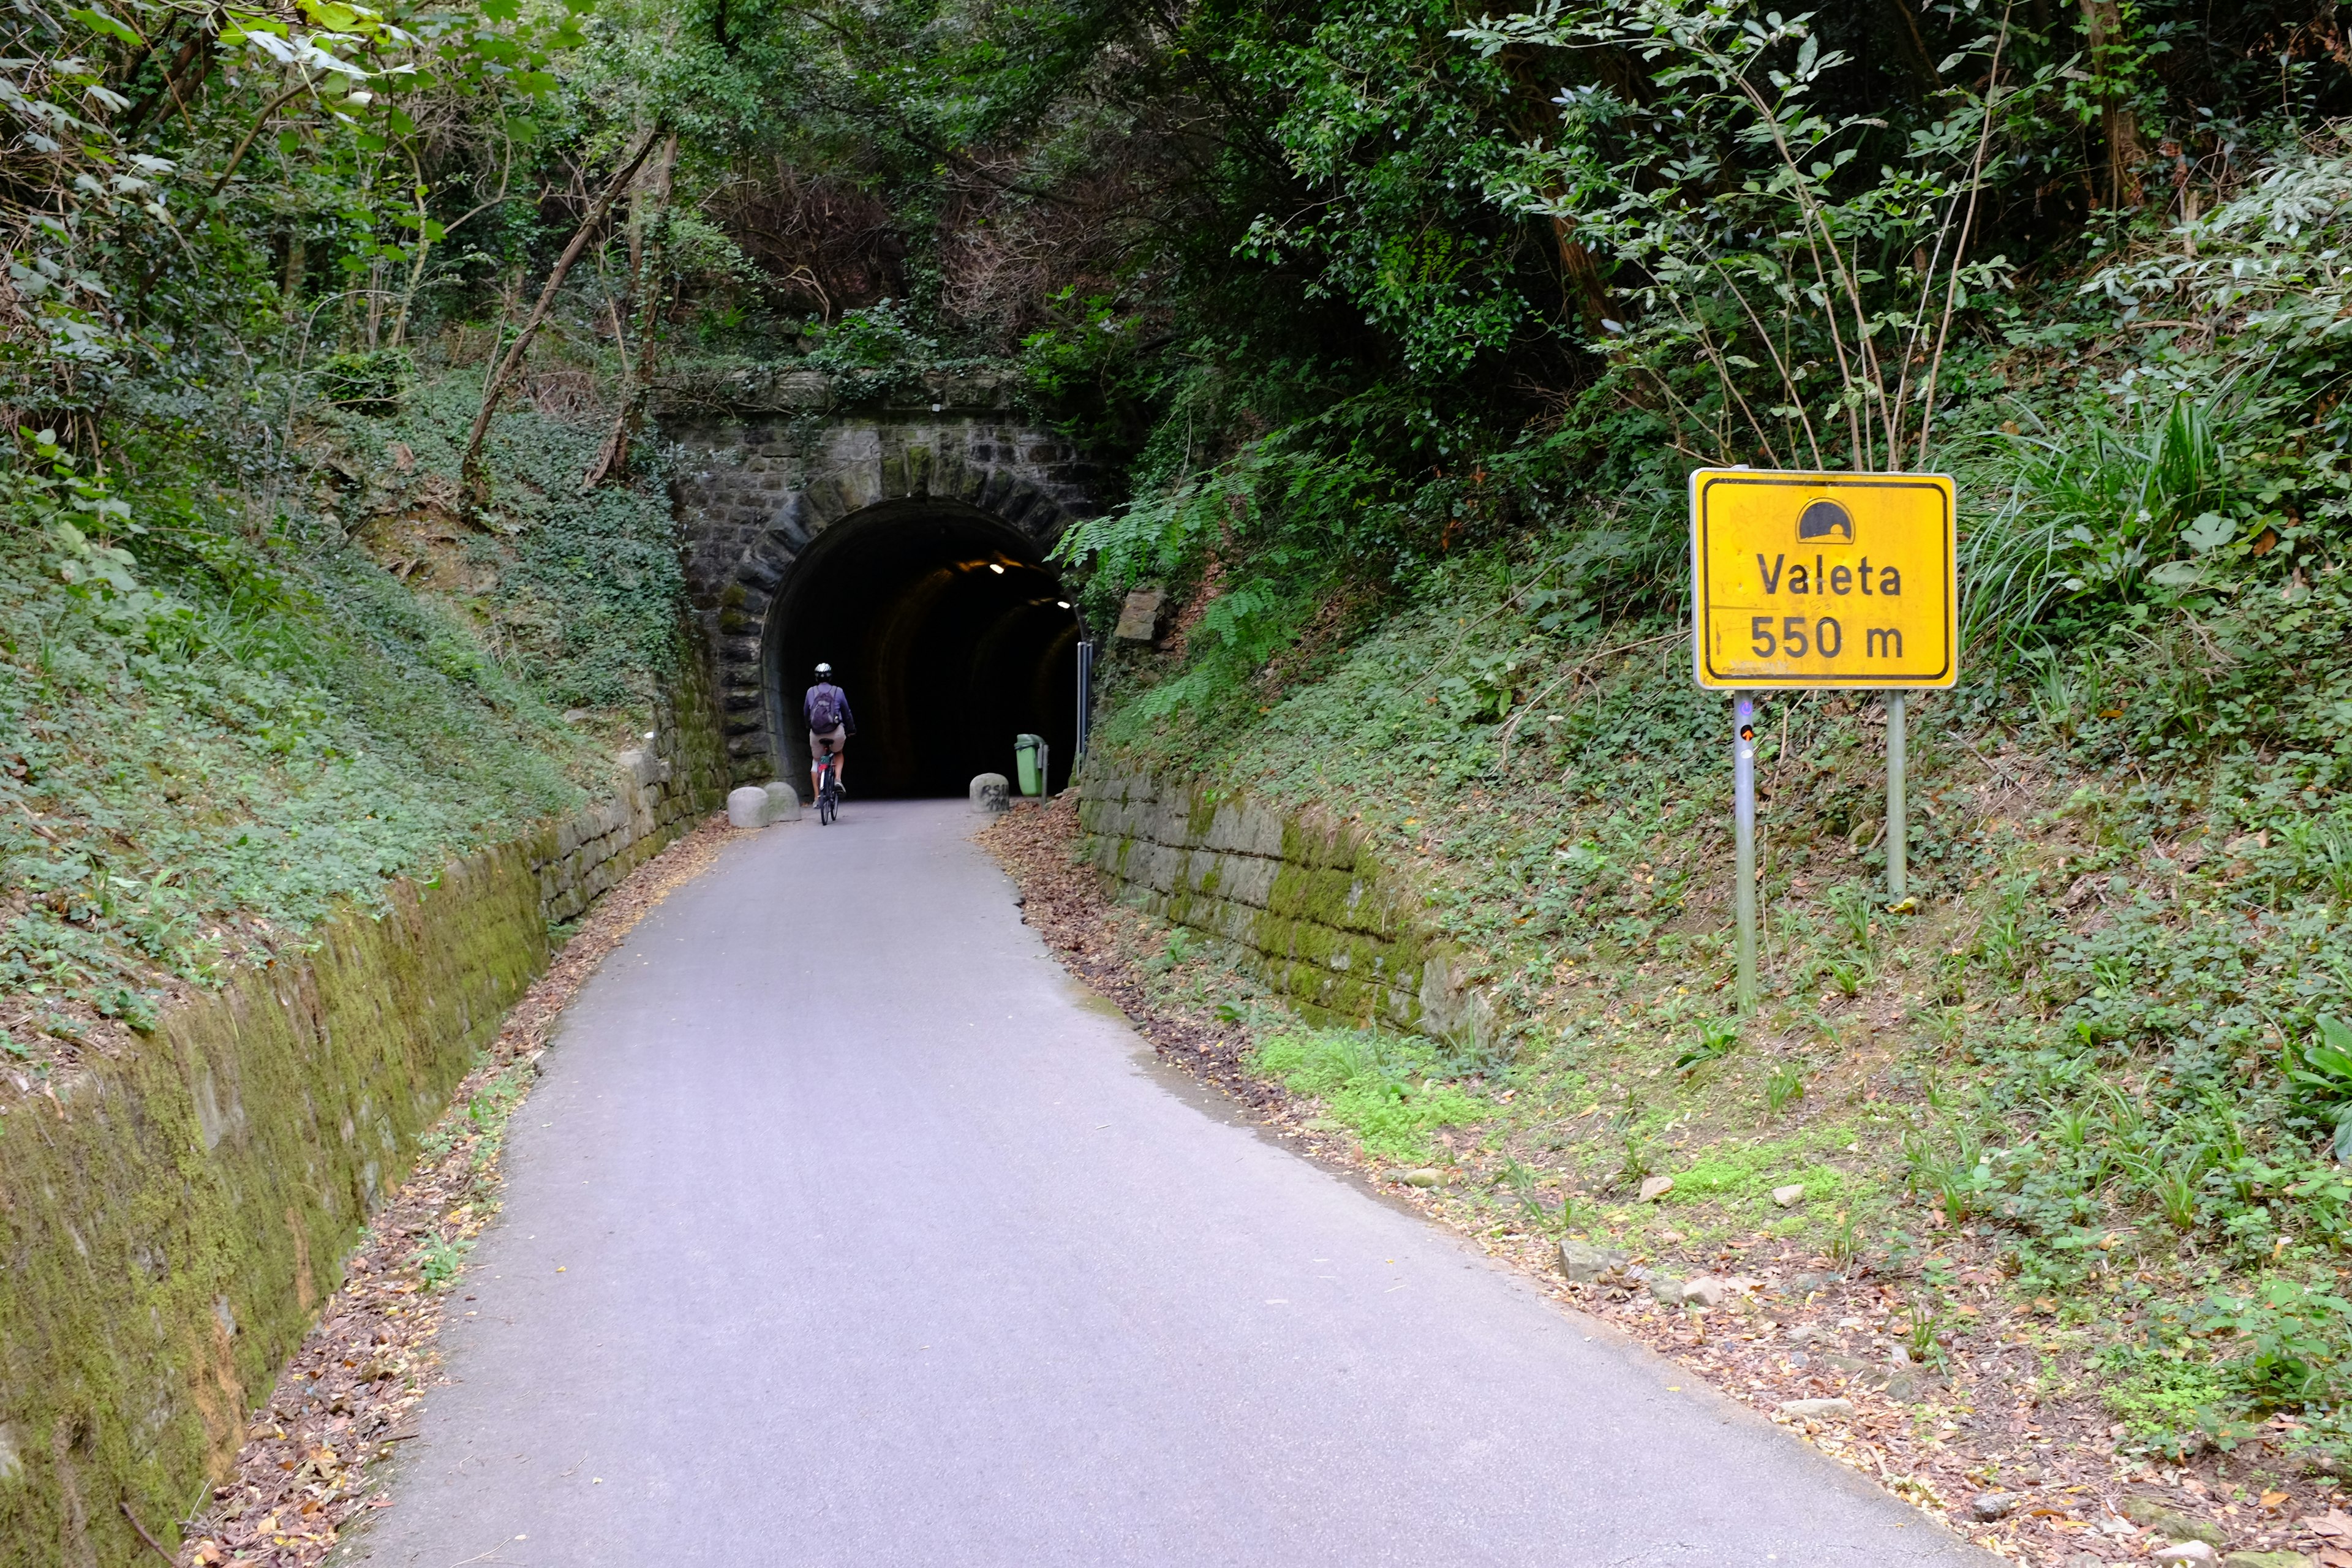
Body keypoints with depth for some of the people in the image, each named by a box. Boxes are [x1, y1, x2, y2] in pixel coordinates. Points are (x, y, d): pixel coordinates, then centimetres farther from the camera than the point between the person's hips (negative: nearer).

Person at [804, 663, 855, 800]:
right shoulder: (838, 691, 6)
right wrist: (851, 729, 32)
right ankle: (838, 780, 5)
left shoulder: (811, 692, 9)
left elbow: (805, 713, 21)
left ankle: (817, 797, 14)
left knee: (816, 761, 20)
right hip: (836, 732, 0)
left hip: (816, 732, 0)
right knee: (838, 754, 30)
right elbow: (847, 712, 17)